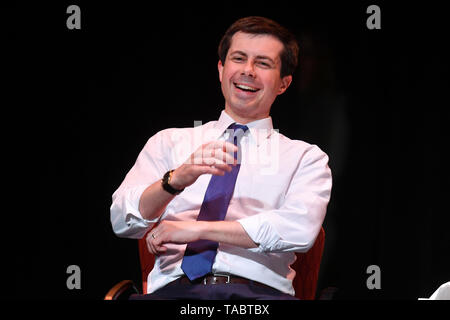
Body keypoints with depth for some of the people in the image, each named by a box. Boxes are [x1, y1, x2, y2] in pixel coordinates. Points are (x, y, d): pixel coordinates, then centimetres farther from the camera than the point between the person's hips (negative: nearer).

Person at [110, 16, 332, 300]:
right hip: (175, 288, 1)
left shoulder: (304, 157, 18)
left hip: (259, 292, -1)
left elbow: (300, 229, -3)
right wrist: (177, 179, -12)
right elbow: (123, 222, 8)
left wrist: (196, 229, -6)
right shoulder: (168, 143, 22)